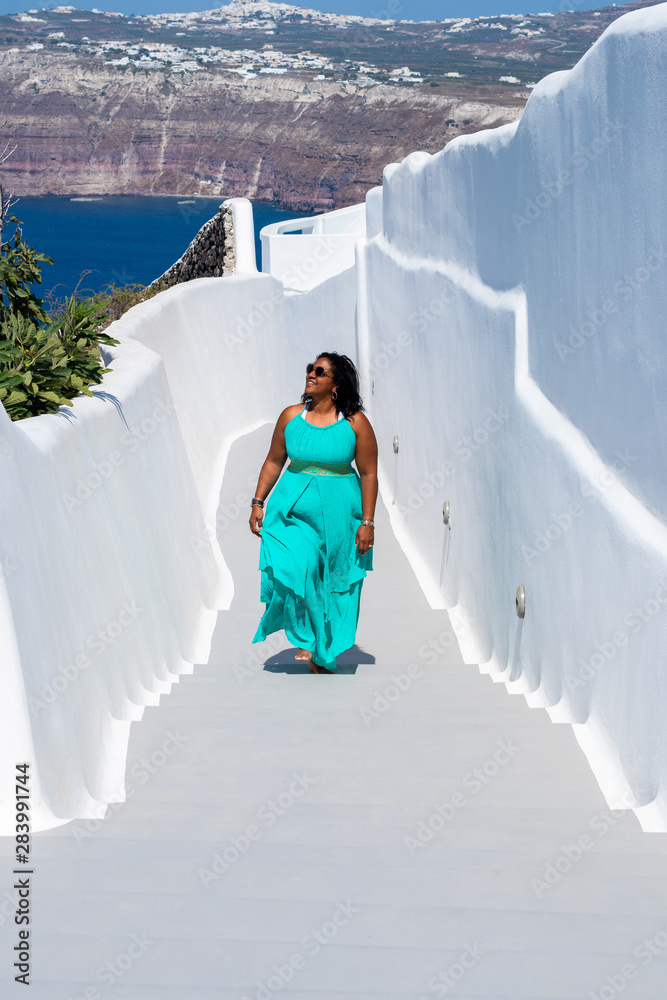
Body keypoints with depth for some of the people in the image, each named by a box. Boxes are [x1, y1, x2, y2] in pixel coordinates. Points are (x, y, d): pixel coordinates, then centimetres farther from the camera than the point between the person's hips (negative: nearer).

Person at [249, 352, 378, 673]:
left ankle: (323, 658, 22)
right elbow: (273, 462, 9)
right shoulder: (291, 416, 0)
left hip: (338, 513, -1)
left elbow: (369, 474, -4)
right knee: (295, 569, -19)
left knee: (333, 586, 6)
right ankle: (304, 638, 2)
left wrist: (367, 523, -7)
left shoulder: (355, 423, -7)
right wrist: (258, 503, 4)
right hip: (294, 508, 1)